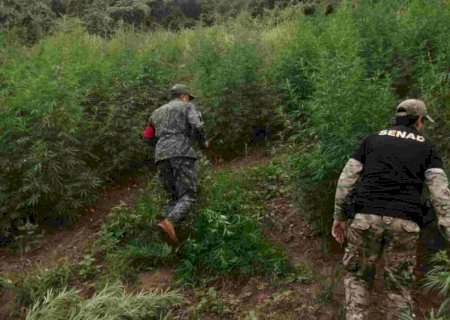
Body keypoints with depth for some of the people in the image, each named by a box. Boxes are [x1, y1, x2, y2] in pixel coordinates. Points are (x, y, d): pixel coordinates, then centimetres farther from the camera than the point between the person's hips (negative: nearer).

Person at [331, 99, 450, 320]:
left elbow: (347, 178, 9)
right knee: (399, 287, 12)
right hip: (404, 222, 0)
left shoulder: (372, 139, 17)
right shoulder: (426, 148, 15)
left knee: (357, 276, 17)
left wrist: (338, 216, 14)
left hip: (367, 217, 0)